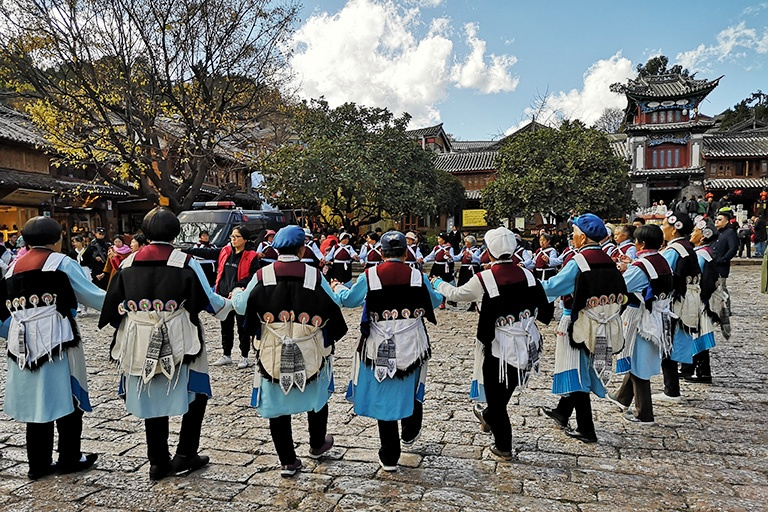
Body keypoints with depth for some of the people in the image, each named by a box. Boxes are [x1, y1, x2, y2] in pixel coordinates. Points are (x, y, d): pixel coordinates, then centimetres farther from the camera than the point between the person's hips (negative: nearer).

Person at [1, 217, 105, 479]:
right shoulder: (61, 263, -5)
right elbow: (93, 296, -3)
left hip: (23, 345, 6)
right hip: (57, 343, -5)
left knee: (35, 400, 13)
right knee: (67, 398, 7)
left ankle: (39, 463, 21)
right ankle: (69, 459, 16)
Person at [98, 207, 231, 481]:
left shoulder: (128, 263, 1)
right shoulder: (186, 263, -11)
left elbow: (113, 305, 8)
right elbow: (208, 301, -7)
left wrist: (127, 334, 24)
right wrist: (229, 304, 14)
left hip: (140, 346, 4)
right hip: (178, 344, -4)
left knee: (152, 398, 16)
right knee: (196, 394, 14)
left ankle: (158, 461, 24)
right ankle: (185, 456, 16)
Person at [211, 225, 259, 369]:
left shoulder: (251, 256, -9)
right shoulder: (225, 251, 8)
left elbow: (253, 277, -14)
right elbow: (219, 270, 17)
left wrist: (237, 288, -20)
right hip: (224, 295, 6)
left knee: (242, 327, 3)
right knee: (226, 326, 15)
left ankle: (244, 357, 15)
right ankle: (226, 355, 28)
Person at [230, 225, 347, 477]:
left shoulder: (262, 276, -7)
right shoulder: (314, 275, -10)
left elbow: (241, 306, 5)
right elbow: (333, 307, -2)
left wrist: (236, 293, 28)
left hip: (273, 355, 0)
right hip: (311, 353, 0)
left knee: (277, 405, 14)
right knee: (317, 397, 24)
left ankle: (287, 461, 21)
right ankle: (317, 445, 41)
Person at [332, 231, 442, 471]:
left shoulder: (369, 276, -9)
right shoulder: (418, 276, -6)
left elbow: (348, 300, 6)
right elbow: (434, 301, 12)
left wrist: (338, 288, 28)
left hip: (380, 349, -1)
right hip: (412, 347, 1)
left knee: (384, 397, 11)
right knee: (411, 390, 26)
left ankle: (389, 457, 19)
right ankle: (410, 433, 47)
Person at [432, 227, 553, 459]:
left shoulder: (483, 279, -17)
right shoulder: (527, 275, -6)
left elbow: (455, 294, 0)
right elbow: (544, 312, 2)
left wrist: (438, 283, 20)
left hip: (498, 347, -5)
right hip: (527, 346, 5)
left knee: (495, 394, 14)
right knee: (505, 390, 27)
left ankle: (503, 447, 27)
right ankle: (489, 417, 52)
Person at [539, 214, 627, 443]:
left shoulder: (578, 261, -18)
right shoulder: (608, 261, 4)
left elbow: (552, 287, -14)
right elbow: (620, 293, 12)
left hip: (580, 325, -8)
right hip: (601, 328, 8)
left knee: (577, 372, 3)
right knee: (581, 370, 19)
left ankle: (586, 429, 10)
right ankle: (562, 412, 36)